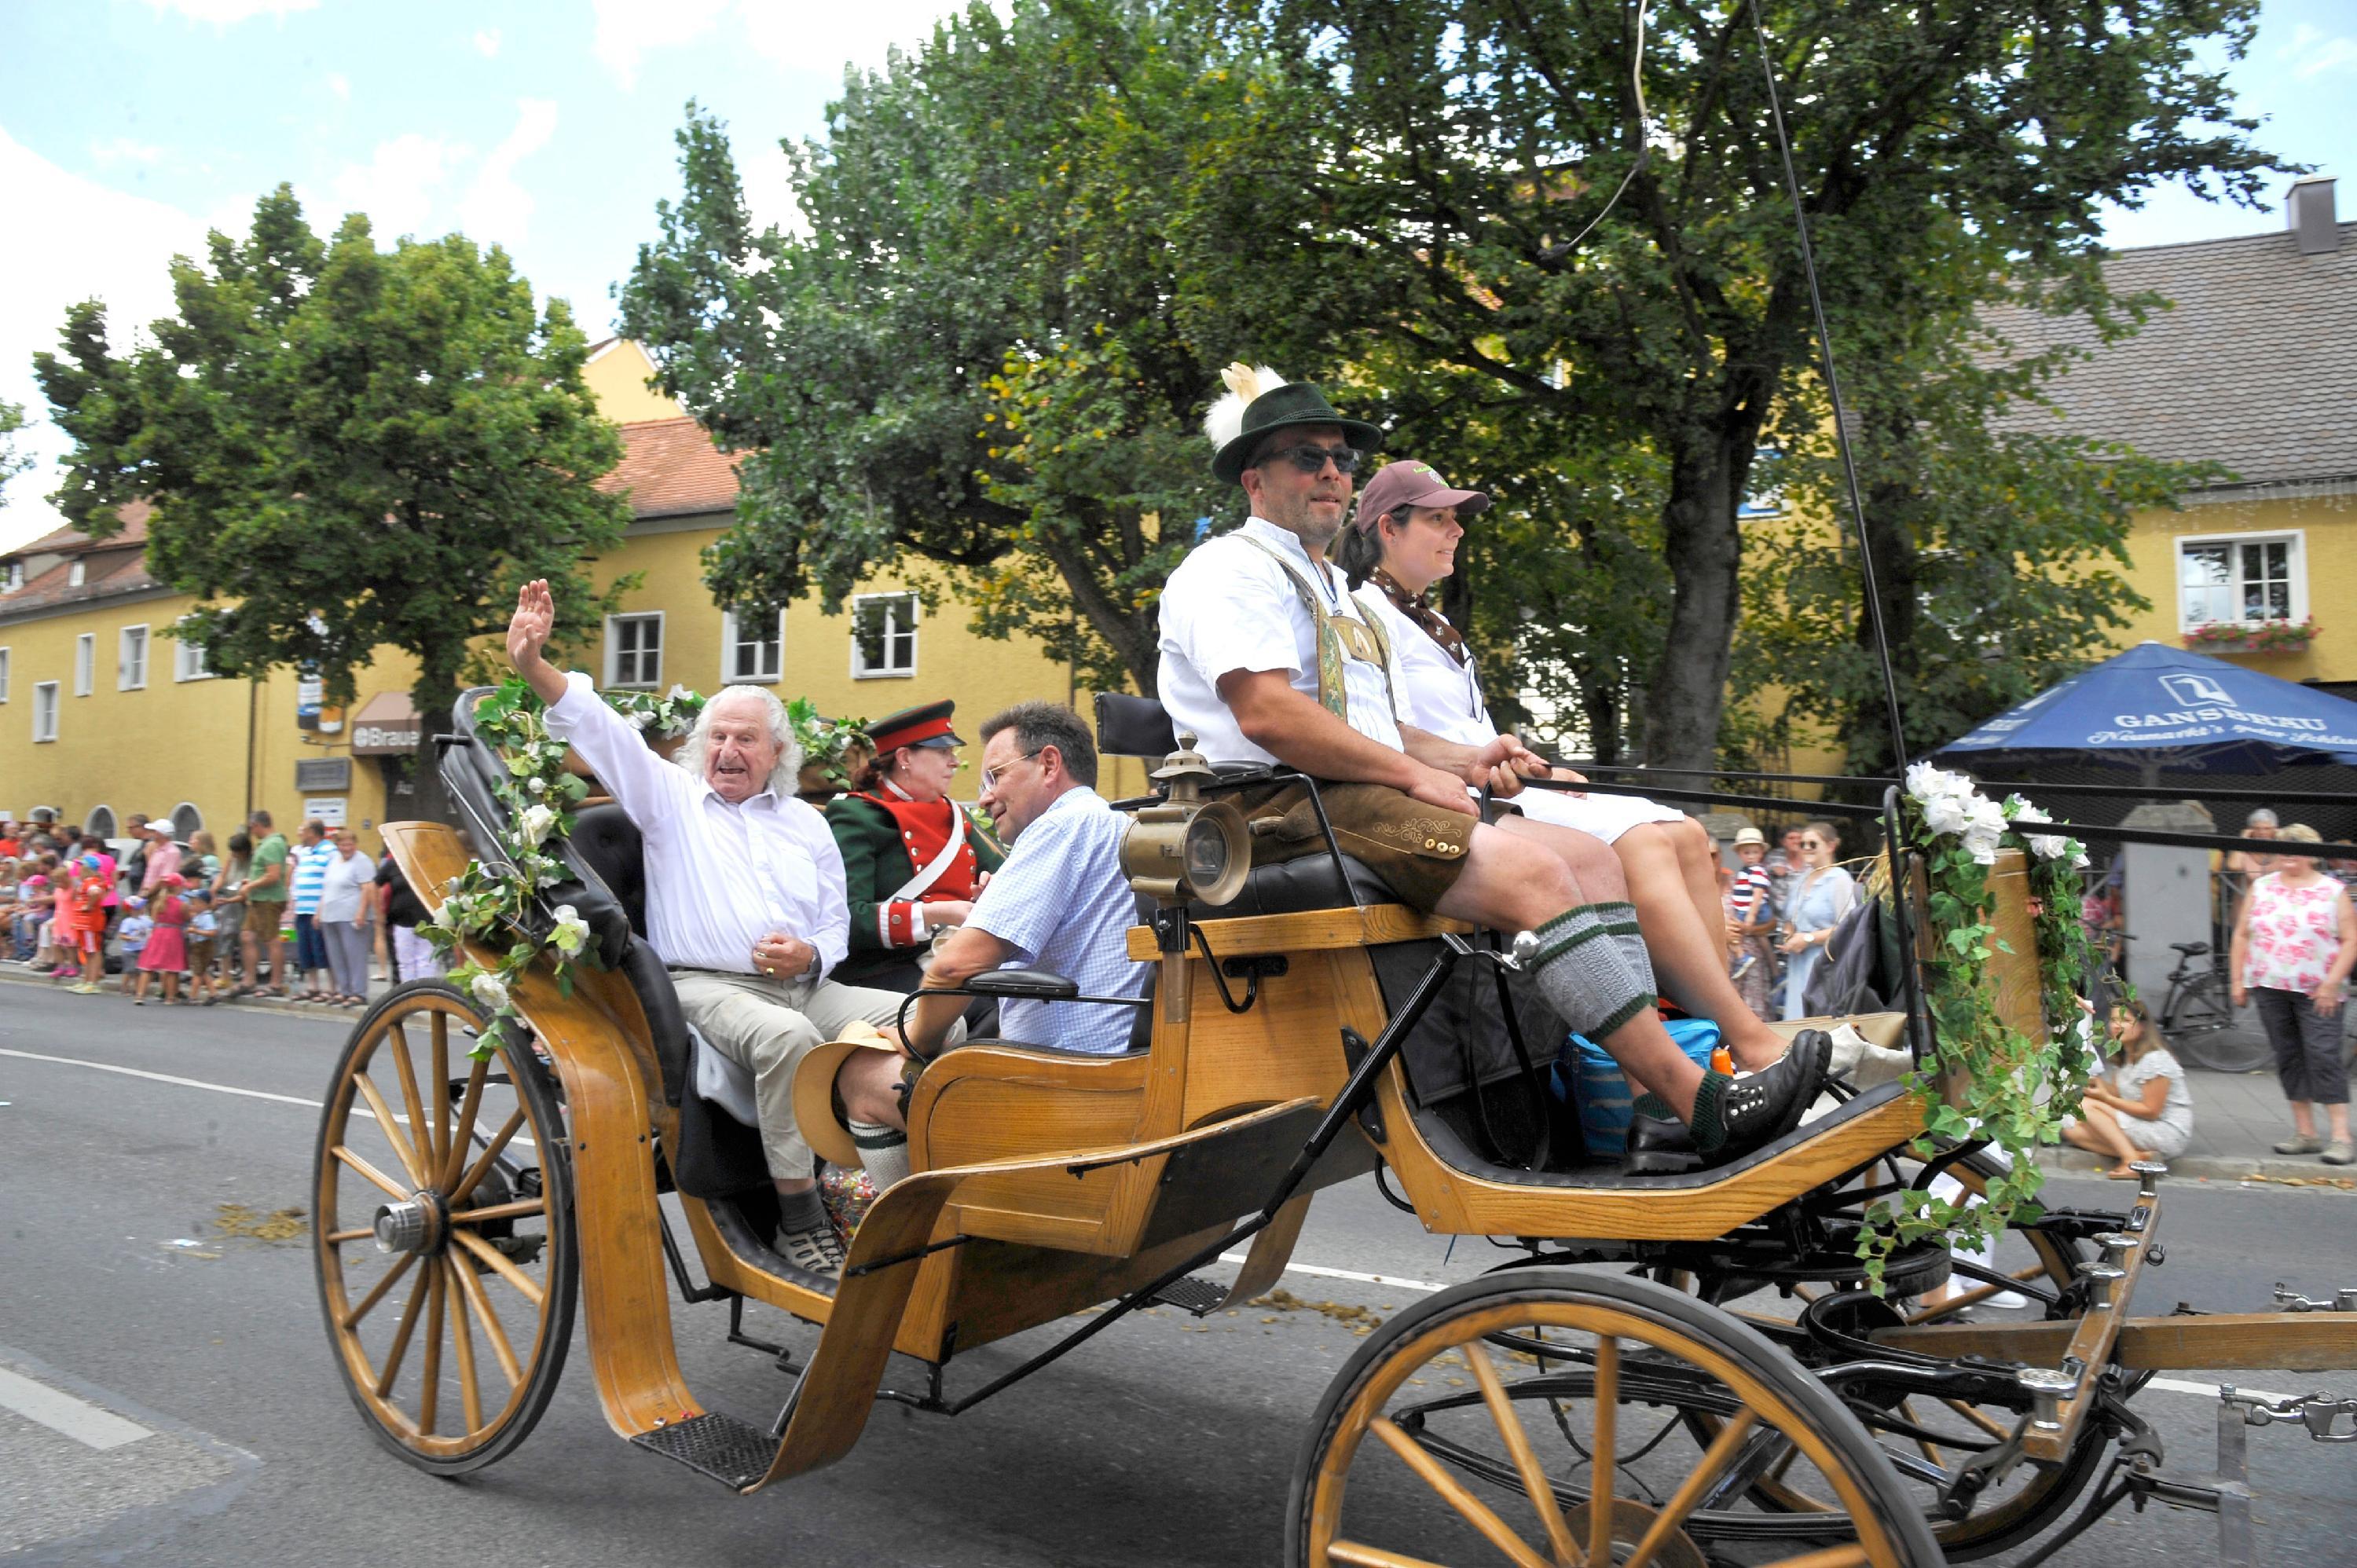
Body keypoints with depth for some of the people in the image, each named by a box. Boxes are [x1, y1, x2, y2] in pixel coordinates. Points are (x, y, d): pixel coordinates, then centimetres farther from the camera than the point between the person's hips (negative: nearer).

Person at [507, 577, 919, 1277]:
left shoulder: (807, 824, 22)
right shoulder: (670, 797, 14)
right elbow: (600, 730, 0)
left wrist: (811, 954, -5)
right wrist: (533, 665, -15)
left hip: (806, 984, 4)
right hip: (706, 987, -4)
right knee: (787, 1034, -38)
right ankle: (799, 1216, -24)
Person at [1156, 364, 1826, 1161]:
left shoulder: (1329, 587, 30)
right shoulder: (1231, 570, -1)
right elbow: (1268, 715, -17)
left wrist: (1463, 760, 9)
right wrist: (1414, 774, -14)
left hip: (1355, 798, 10)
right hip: (1280, 808, -9)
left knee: (1591, 857, -4)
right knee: (1533, 872, -26)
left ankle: (1649, 1100, -15)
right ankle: (1702, 1102, -25)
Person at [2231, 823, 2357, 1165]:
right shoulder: (2261, 887, 9)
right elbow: (2242, 935, 11)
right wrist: (2237, 980, 6)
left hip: (2317, 992, -3)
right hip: (2270, 987, 4)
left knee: (2324, 1055, -10)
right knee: (2289, 1058, 7)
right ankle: (2305, 1133, 14)